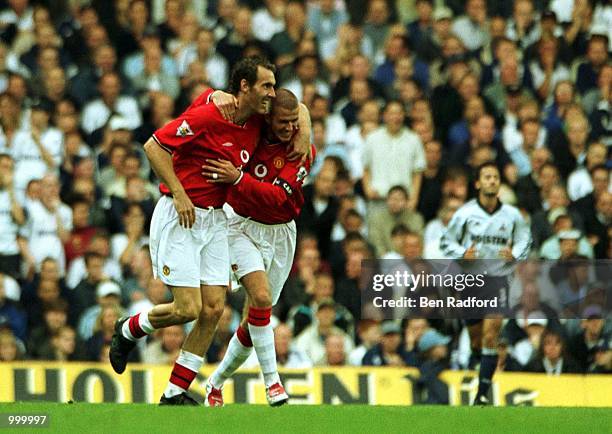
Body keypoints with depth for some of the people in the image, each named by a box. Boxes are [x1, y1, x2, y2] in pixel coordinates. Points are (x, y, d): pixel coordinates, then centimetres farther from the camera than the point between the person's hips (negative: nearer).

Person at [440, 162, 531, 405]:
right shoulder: (465, 213, -3)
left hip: (498, 278, -1)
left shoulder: (512, 215, 0)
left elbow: (525, 239, 15)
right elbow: (447, 241, 6)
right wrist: (462, 254, -13)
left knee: (490, 335, -14)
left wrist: (514, 255, -5)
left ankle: (482, 394, -14)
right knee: (476, 336, 7)